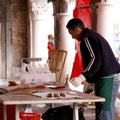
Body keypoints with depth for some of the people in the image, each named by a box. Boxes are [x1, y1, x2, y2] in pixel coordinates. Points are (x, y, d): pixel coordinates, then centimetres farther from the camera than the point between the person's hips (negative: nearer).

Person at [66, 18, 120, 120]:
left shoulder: (87, 38, -9)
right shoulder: (94, 35, 22)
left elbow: (95, 59, -21)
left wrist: (82, 77, -27)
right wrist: (86, 77, 31)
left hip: (106, 80, -10)